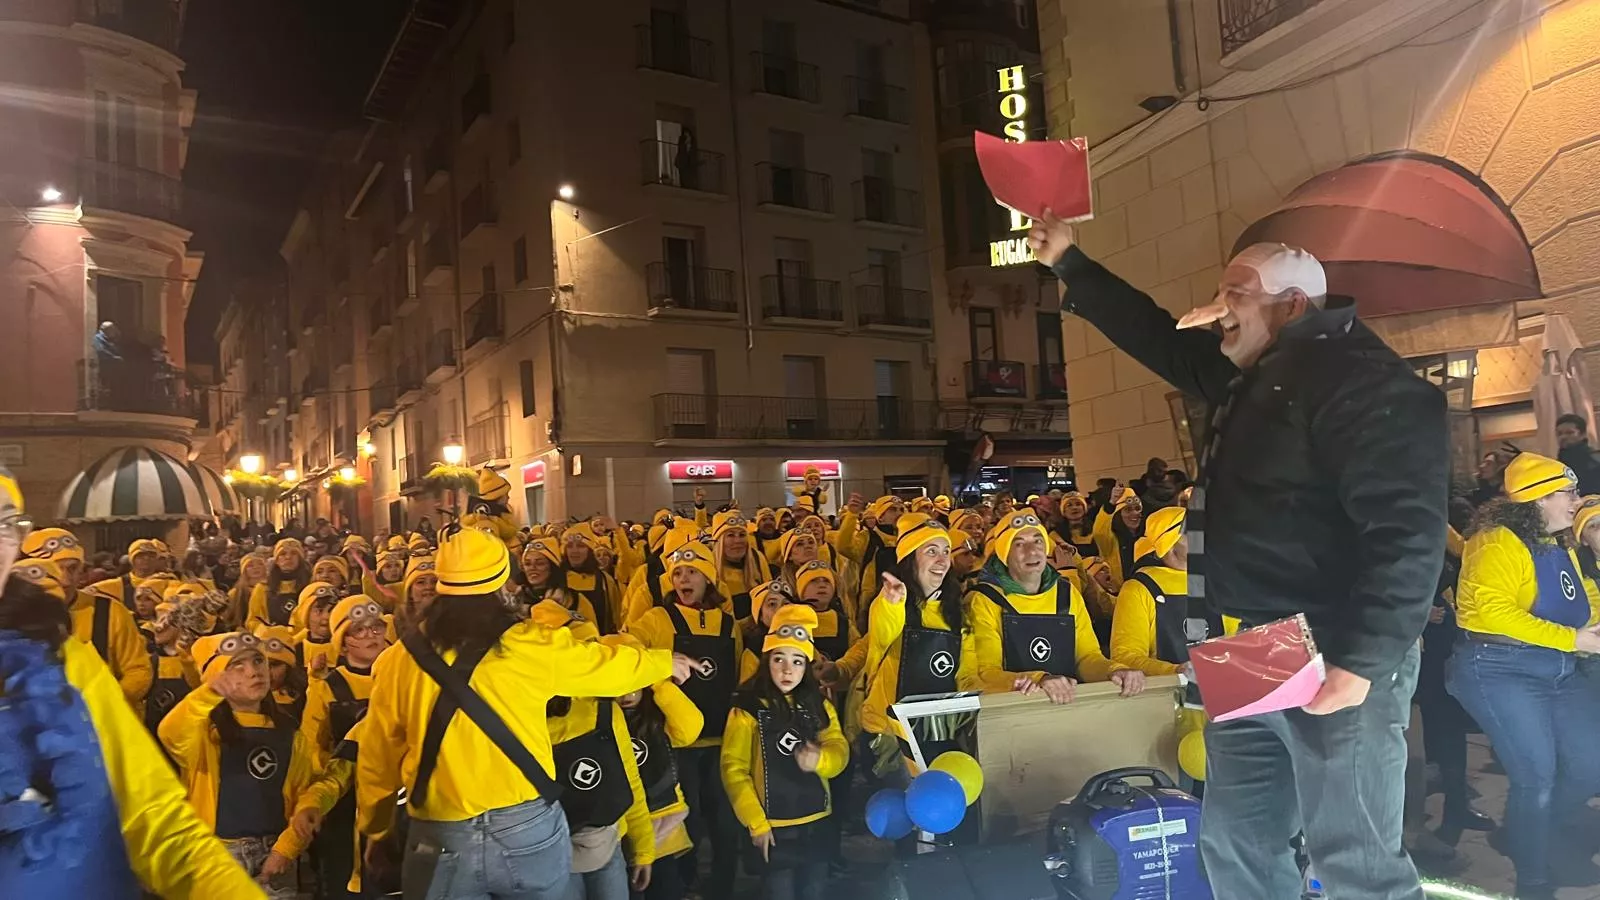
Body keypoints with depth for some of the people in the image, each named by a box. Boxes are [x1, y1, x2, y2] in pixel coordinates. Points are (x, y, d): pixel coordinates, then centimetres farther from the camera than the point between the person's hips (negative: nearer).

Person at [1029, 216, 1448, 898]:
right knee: (1235, 844, 17)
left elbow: (1407, 531, -23)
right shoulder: (1254, 372, 14)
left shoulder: (1364, 381, -15)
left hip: (1336, 665, -9)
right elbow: (1157, 336, 25)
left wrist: (1363, 662, -27)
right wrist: (1068, 265, 25)